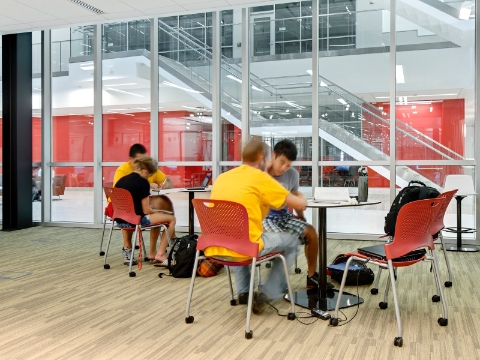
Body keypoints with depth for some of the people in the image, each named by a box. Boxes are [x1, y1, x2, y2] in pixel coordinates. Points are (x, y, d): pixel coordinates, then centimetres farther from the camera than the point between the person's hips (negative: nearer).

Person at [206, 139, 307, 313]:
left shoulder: (222, 177, 14)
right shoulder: (260, 177, -1)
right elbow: (300, 204, 3)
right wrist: (300, 198, 26)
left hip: (214, 248, 6)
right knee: (291, 242, 17)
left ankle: (243, 292, 32)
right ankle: (268, 294, 13)